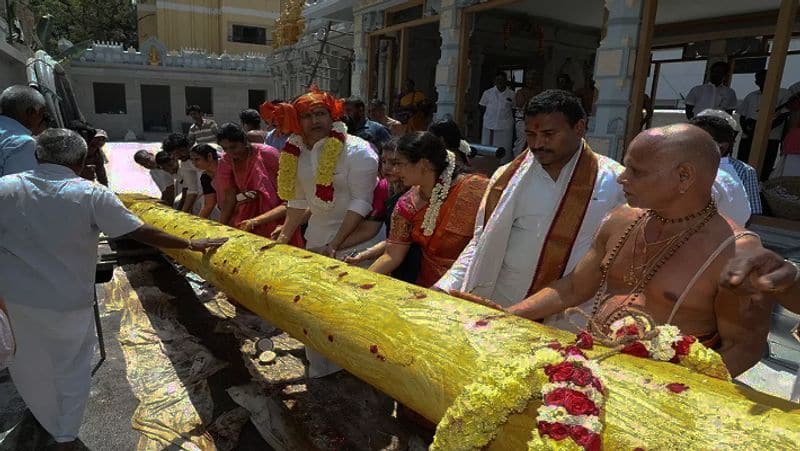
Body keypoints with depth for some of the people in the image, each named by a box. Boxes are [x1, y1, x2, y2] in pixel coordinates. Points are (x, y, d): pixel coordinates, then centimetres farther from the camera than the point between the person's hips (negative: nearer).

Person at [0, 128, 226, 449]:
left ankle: (50, 423, 45)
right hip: (70, 302, -2)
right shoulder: (91, 194, -15)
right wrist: (192, 244, -9)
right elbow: (143, 234, -17)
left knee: (30, 367, 24)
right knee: (72, 368, 19)